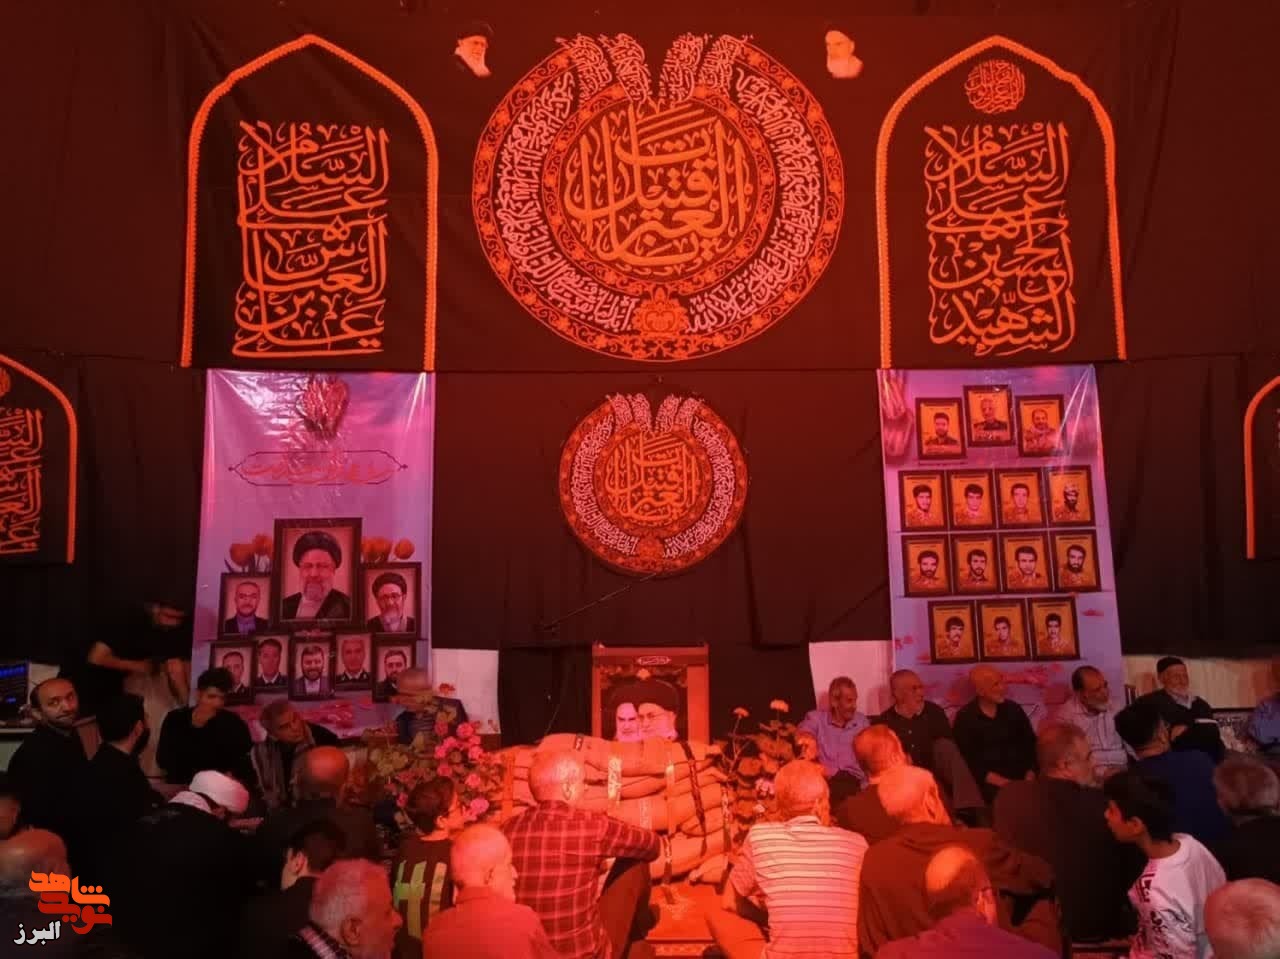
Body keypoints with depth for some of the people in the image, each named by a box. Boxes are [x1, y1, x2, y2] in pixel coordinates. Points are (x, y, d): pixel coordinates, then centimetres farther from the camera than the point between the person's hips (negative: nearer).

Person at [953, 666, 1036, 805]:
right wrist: (1000, 782, -13)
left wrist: (1030, 775, -3)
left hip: (1021, 778, 4)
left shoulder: (1013, 709, 10)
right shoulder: (964, 718, -1)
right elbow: (968, 760, -5)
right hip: (990, 783, -4)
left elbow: (1031, 744, 12)